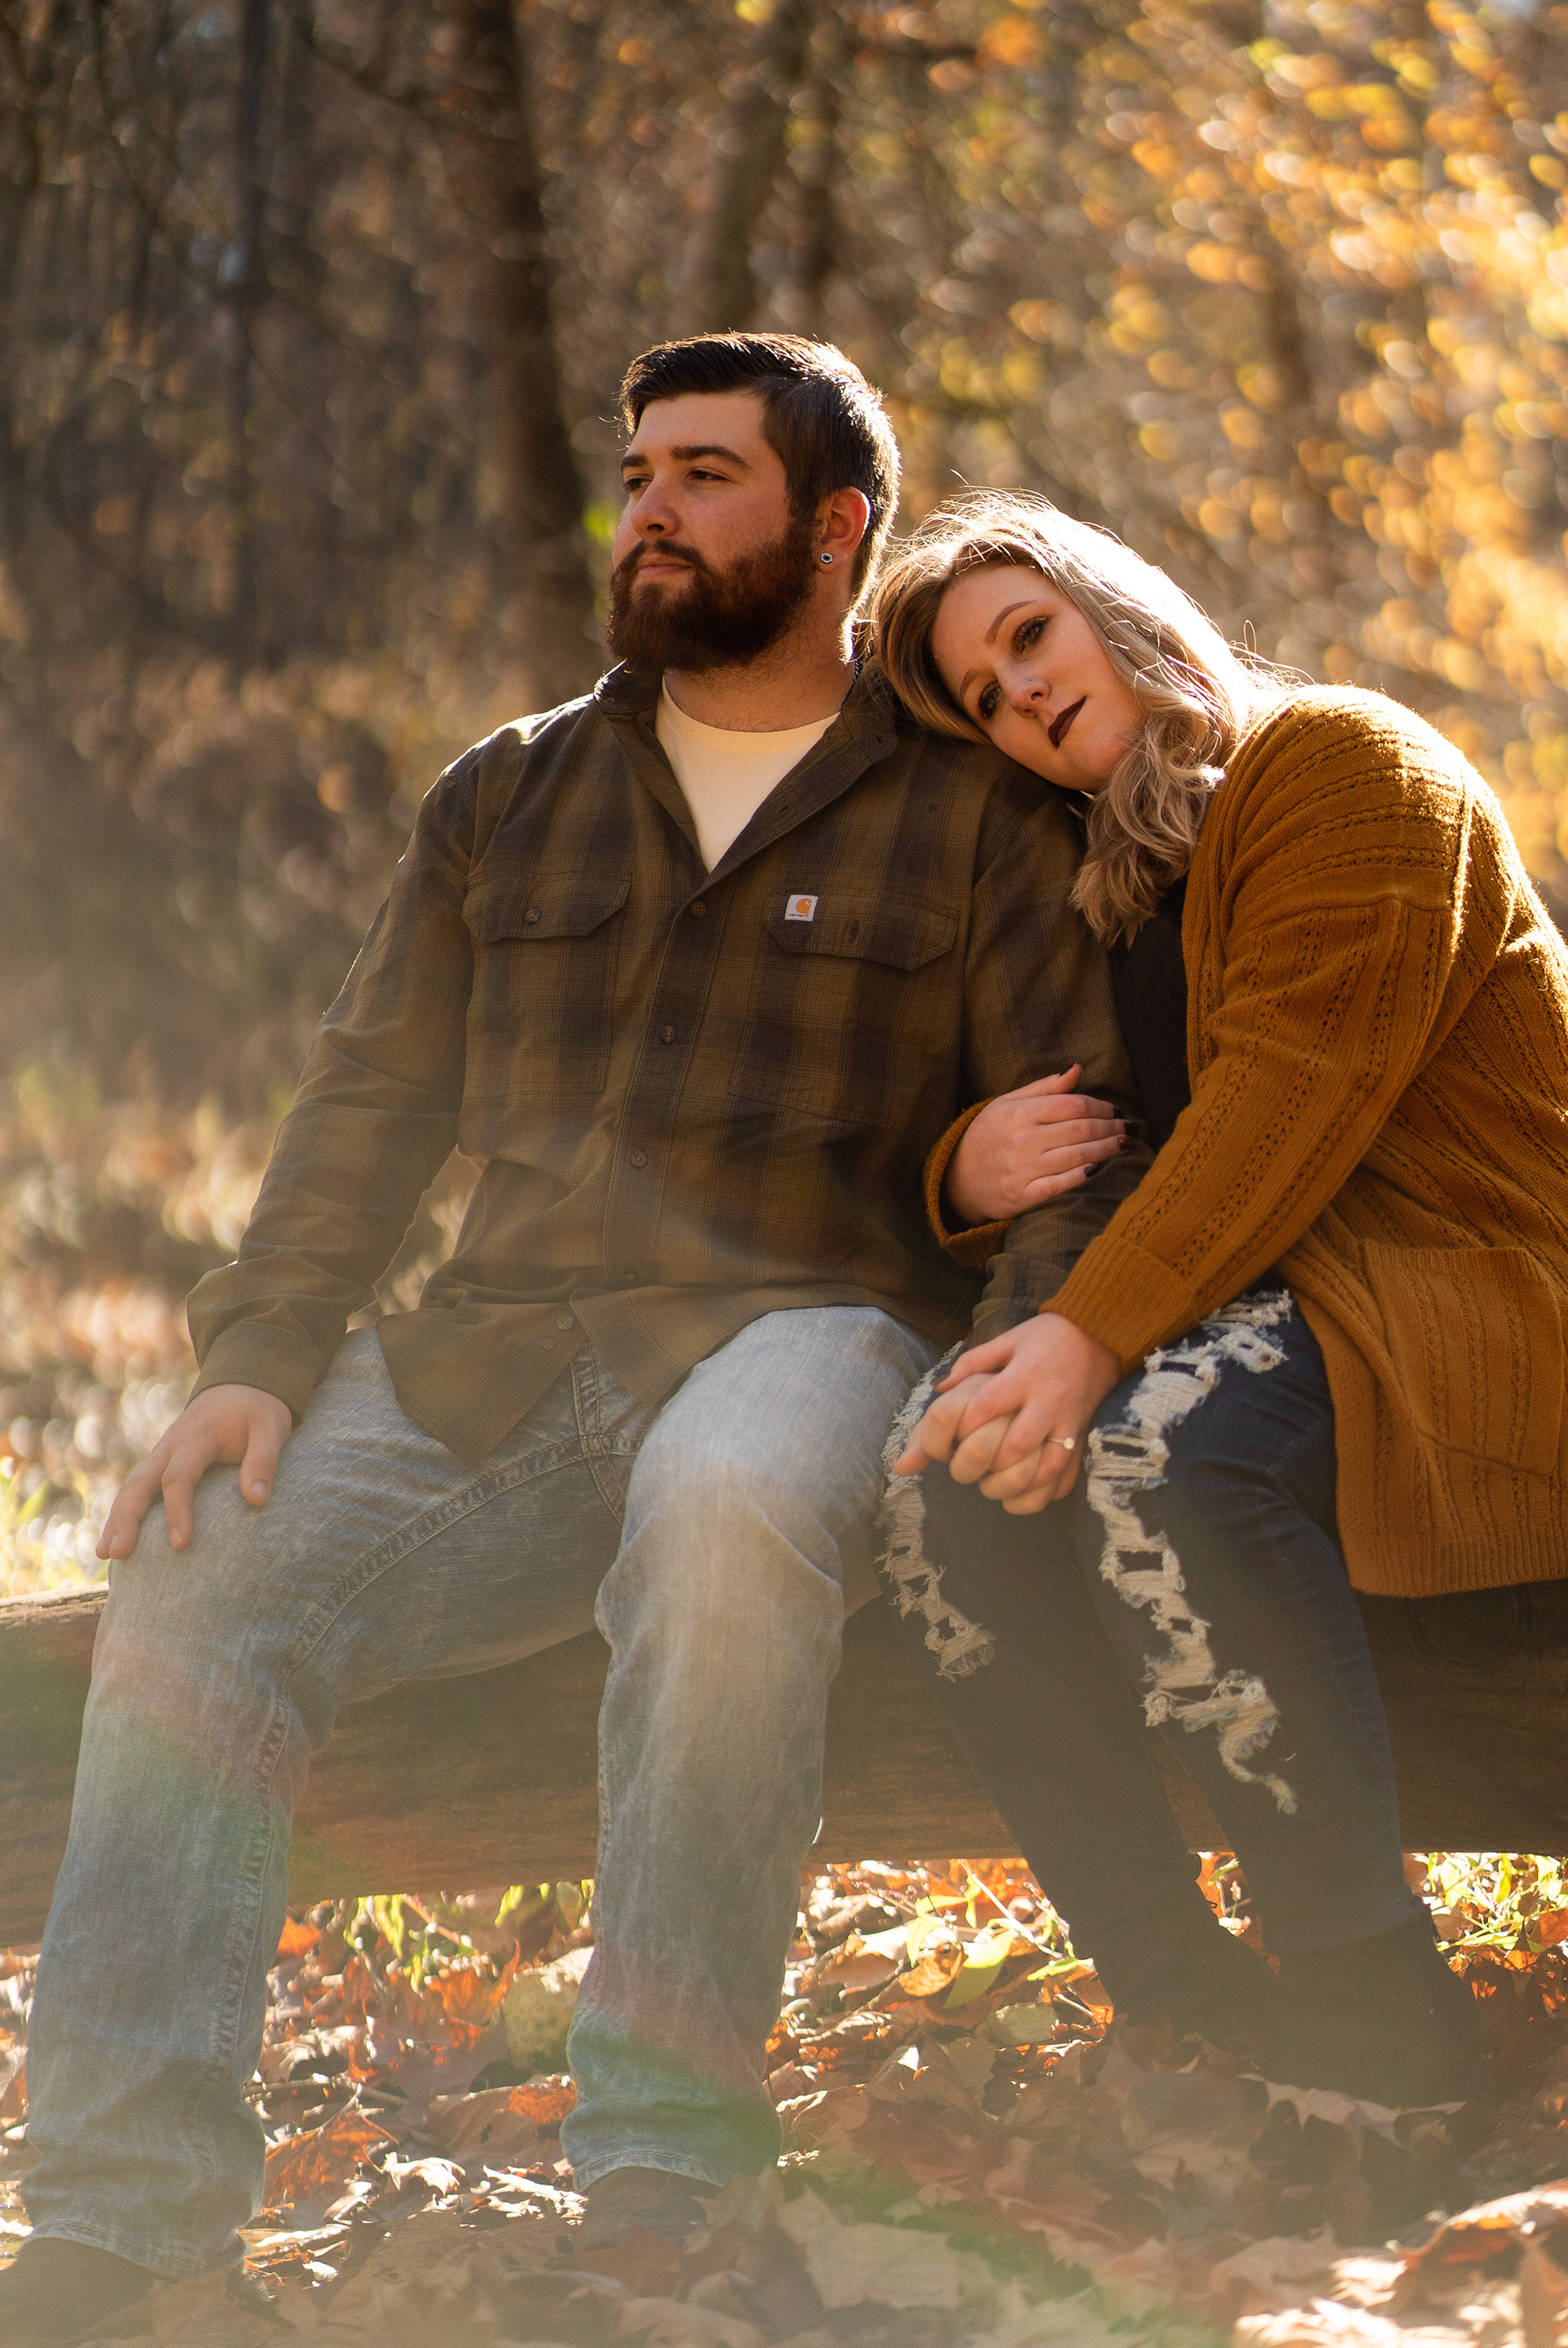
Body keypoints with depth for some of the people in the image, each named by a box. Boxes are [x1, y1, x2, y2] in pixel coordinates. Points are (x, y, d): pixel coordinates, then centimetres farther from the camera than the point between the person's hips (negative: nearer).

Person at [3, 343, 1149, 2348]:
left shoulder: (973, 814, 10)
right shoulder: (507, 801, 22)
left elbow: (1084, 1146, 3)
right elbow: (368, 1103, 16)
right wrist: (253, 1358, -2)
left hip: (801, 1328, -4)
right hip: (497, 1359, 4)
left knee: (727, 1506, -40)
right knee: (201, 1569, -22)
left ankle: (661, 2177, -35)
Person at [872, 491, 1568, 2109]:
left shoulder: (1340, 760, -3)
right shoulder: (1100, 893, 23)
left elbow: (1295, 1091, -18)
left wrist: (1091, 1337, -28)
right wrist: (969, 1174, -5)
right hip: (1272, 1301, 8)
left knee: (1155, 1444, -36)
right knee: (944, 1461, -18)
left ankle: (1373, 2020, -30)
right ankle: (1167, 2005, -19)